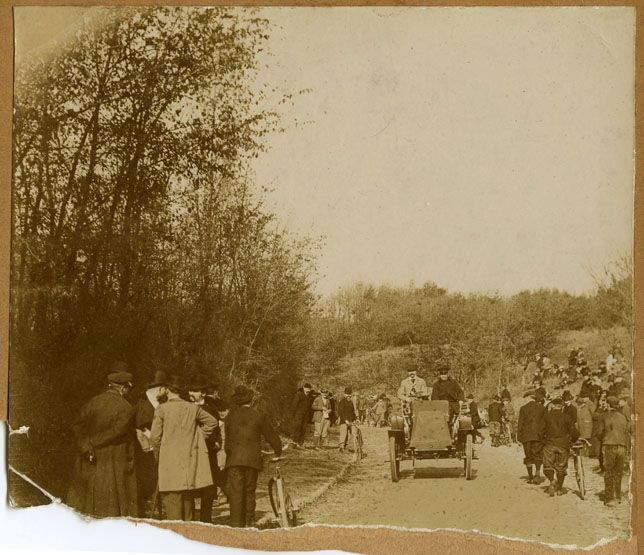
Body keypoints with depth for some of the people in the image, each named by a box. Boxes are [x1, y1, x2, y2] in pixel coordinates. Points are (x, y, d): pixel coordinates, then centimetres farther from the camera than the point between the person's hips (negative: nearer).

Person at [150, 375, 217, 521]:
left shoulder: (162, 409, -5)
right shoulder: (193, 408, 5)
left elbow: (155, 437, -4)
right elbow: (212, 422, 16)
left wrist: (158, 455, 11)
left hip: (170, 461, -4)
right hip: (190, 461, 4)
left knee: (172, 501, -3)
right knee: (188, 499, 12)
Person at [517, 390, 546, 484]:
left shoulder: (523, 408, -4)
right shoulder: (541, 408, 1)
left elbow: (520, 424, -3)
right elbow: (544, 423, 3)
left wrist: (519, 437, 2)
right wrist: (543, 435, 10)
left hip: (526, 436, -1)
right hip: (538, 436, 1)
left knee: (528, 456, 9)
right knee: (538, 455, 6)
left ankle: (530, 477, 10)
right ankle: (537, 473, -12)